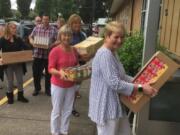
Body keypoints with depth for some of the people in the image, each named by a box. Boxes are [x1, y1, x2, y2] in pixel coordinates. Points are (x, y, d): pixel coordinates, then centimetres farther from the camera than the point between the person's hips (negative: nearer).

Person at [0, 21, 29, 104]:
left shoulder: (18, 39, 2)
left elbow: (25, 48, 1)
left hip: (18, 63, 3)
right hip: (8, 64, -3)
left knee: (20, 80, 9)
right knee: (10, 81, 9)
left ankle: (20, 96, 25)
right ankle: (10, 97, 27)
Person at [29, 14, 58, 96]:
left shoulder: (54, 29, 0)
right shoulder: (36, 28, 6)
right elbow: (31, 37, 12)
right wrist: (32, 42, -9)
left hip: (49, 55, -1)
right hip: (37, 54, 2)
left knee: (48, 73, 10)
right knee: (36, 72, 9)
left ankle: (47, 89, 26)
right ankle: (37, 88, 29)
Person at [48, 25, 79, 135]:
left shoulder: (74, 50, 2)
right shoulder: (55, 51, -16)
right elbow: (51, 69, -16)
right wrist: (59, 73, -34)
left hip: (71, 85, 6)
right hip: (58, 85, -5)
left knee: (68, 110, 17)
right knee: (57, 111, 9)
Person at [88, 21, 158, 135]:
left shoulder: (112, 53, 11)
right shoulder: (104, 54, -23)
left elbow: (121, 76, 17)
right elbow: (115, 83, -28)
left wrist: (139, 82, 5)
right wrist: (140, 88, -22)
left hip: (114, 104, 10)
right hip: (106, 106, -10)